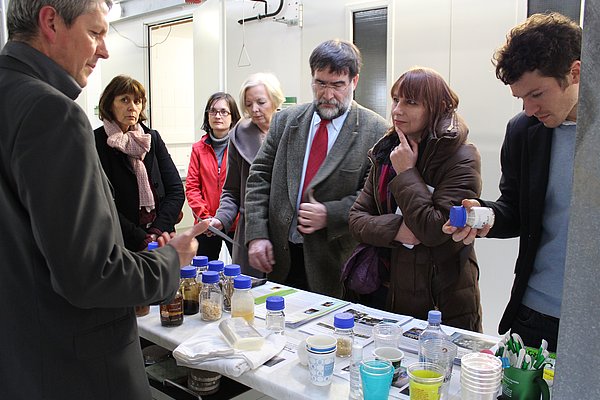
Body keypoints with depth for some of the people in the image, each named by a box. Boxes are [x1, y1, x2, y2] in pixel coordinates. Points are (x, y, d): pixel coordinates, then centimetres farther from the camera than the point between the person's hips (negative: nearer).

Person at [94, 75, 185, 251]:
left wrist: (157, 233, -11)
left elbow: (176, 190, 1)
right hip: (119, 244, -3)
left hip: (160, 240, 3)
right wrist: (144, 240, -17)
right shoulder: (96, 142, -6)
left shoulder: (153, 137, 6)